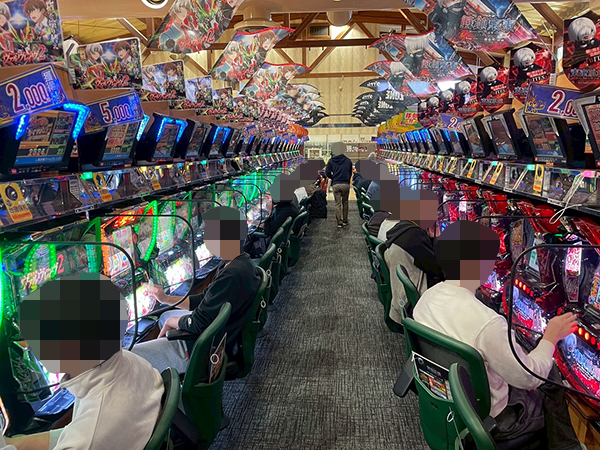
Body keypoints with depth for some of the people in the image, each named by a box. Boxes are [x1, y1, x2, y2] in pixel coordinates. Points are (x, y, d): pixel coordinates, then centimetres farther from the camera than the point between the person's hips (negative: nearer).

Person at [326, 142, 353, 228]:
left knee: (337, 204, 5)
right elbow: (350, 173, 8)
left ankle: (339, 222, 3)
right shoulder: (348, 161, 2)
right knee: (345, 202, 15)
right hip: (346, 184, 1)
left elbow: (328, 173, 1)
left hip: (336, 185, 0)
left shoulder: (331, 161, 0)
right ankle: (345, 221, 19)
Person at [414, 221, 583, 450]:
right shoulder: (487, 323, -35)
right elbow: (529, 379, -20)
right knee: (558, 392, 20)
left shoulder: (427, 297, -12)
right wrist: (551, 337, -5)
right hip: (486, 418, -6)